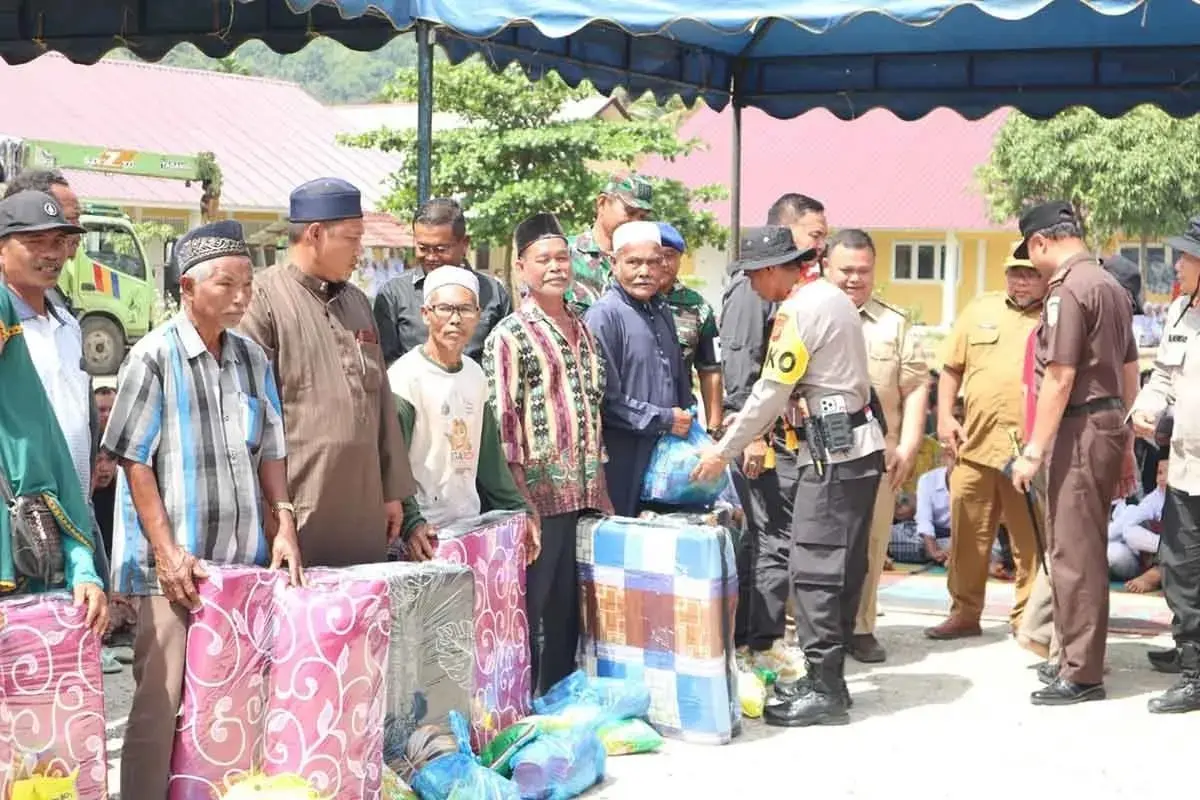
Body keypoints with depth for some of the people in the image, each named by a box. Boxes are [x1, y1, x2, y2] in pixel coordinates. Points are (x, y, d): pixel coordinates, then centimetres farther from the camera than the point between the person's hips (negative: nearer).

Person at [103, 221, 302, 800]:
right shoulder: (154, 357, -7)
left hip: (245, 558, 5)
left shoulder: (252, 357, 9)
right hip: (175, 563, -5)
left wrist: (284, 525, 5)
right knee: (160, 701, -2)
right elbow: (135, 460, -8)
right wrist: (167, 552, -12)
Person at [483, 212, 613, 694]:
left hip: (586, 494, 6)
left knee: (572, 605, 11)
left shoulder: (583, 332, 16)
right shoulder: (509, 337, -5)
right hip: (542, 494, -6)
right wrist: (520, 504, -16)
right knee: (536, 606, -3)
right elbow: (502, 423, -10)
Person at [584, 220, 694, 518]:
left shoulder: (661, 312, 16)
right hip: (623, 453, -8)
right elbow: (605, 397, -17)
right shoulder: (604, 315, -11)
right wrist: (664, 419, -11)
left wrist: (687, 420, 12)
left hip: (665, 449, 8)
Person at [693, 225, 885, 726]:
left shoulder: (798, 311, -13)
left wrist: (724, 451, -3)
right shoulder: (829, 297, 16)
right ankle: (829, 680, 18)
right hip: (857, 445, 10)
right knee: (842, 567, 12)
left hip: (832, 454, -10)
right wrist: (761, 433, 18)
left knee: (815, 570, -7)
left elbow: (771, 391, -12)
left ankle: (823, 690, -4)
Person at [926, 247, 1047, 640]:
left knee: (1031, 541, 3)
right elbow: (952, 367, 15)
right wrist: (944, 417, 3)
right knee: (968, 538, 11)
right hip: (975, 444, 3)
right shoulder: (980, 310, 11)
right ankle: (965, 613, 22)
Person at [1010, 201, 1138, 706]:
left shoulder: (1067, 290, -15)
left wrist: (1033, 452, -16)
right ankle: (1075, 654, 26)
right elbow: (1130, 375, 19)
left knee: (1075, 552, -5)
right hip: (1109, 426, 10)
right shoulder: (1110, 286, 15)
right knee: (1085, 548, 17)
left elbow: (1059, 379, -19)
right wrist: (1123, 442, 24)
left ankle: (1081, 674, -1)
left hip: (1080, 430, -10)